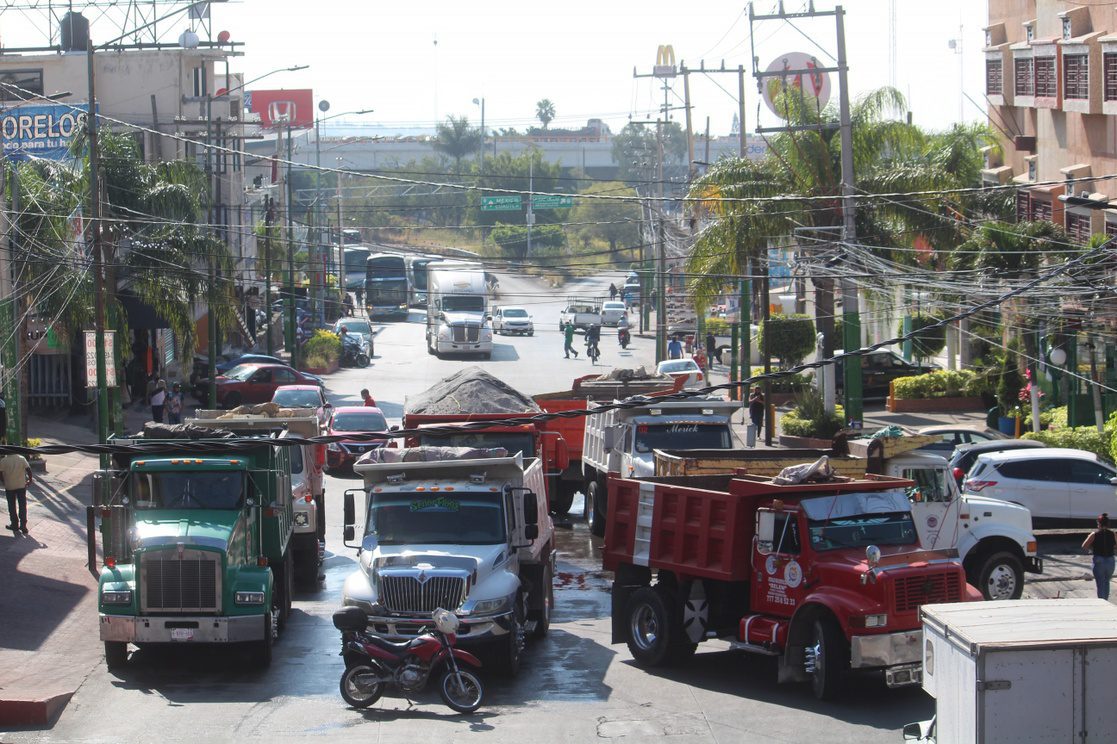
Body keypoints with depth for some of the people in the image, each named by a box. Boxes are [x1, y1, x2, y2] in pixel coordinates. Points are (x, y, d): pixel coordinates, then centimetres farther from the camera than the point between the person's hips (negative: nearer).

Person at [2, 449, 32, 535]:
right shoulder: (22, 459, -5)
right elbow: (28, 470, -8)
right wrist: (30, 480, 5)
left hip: (9, 487, -2)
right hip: (21, 486, 2)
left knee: (12, 507, 13)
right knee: (23, 506, 8)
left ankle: (15, 525, 20)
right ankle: (23, 526, 8)